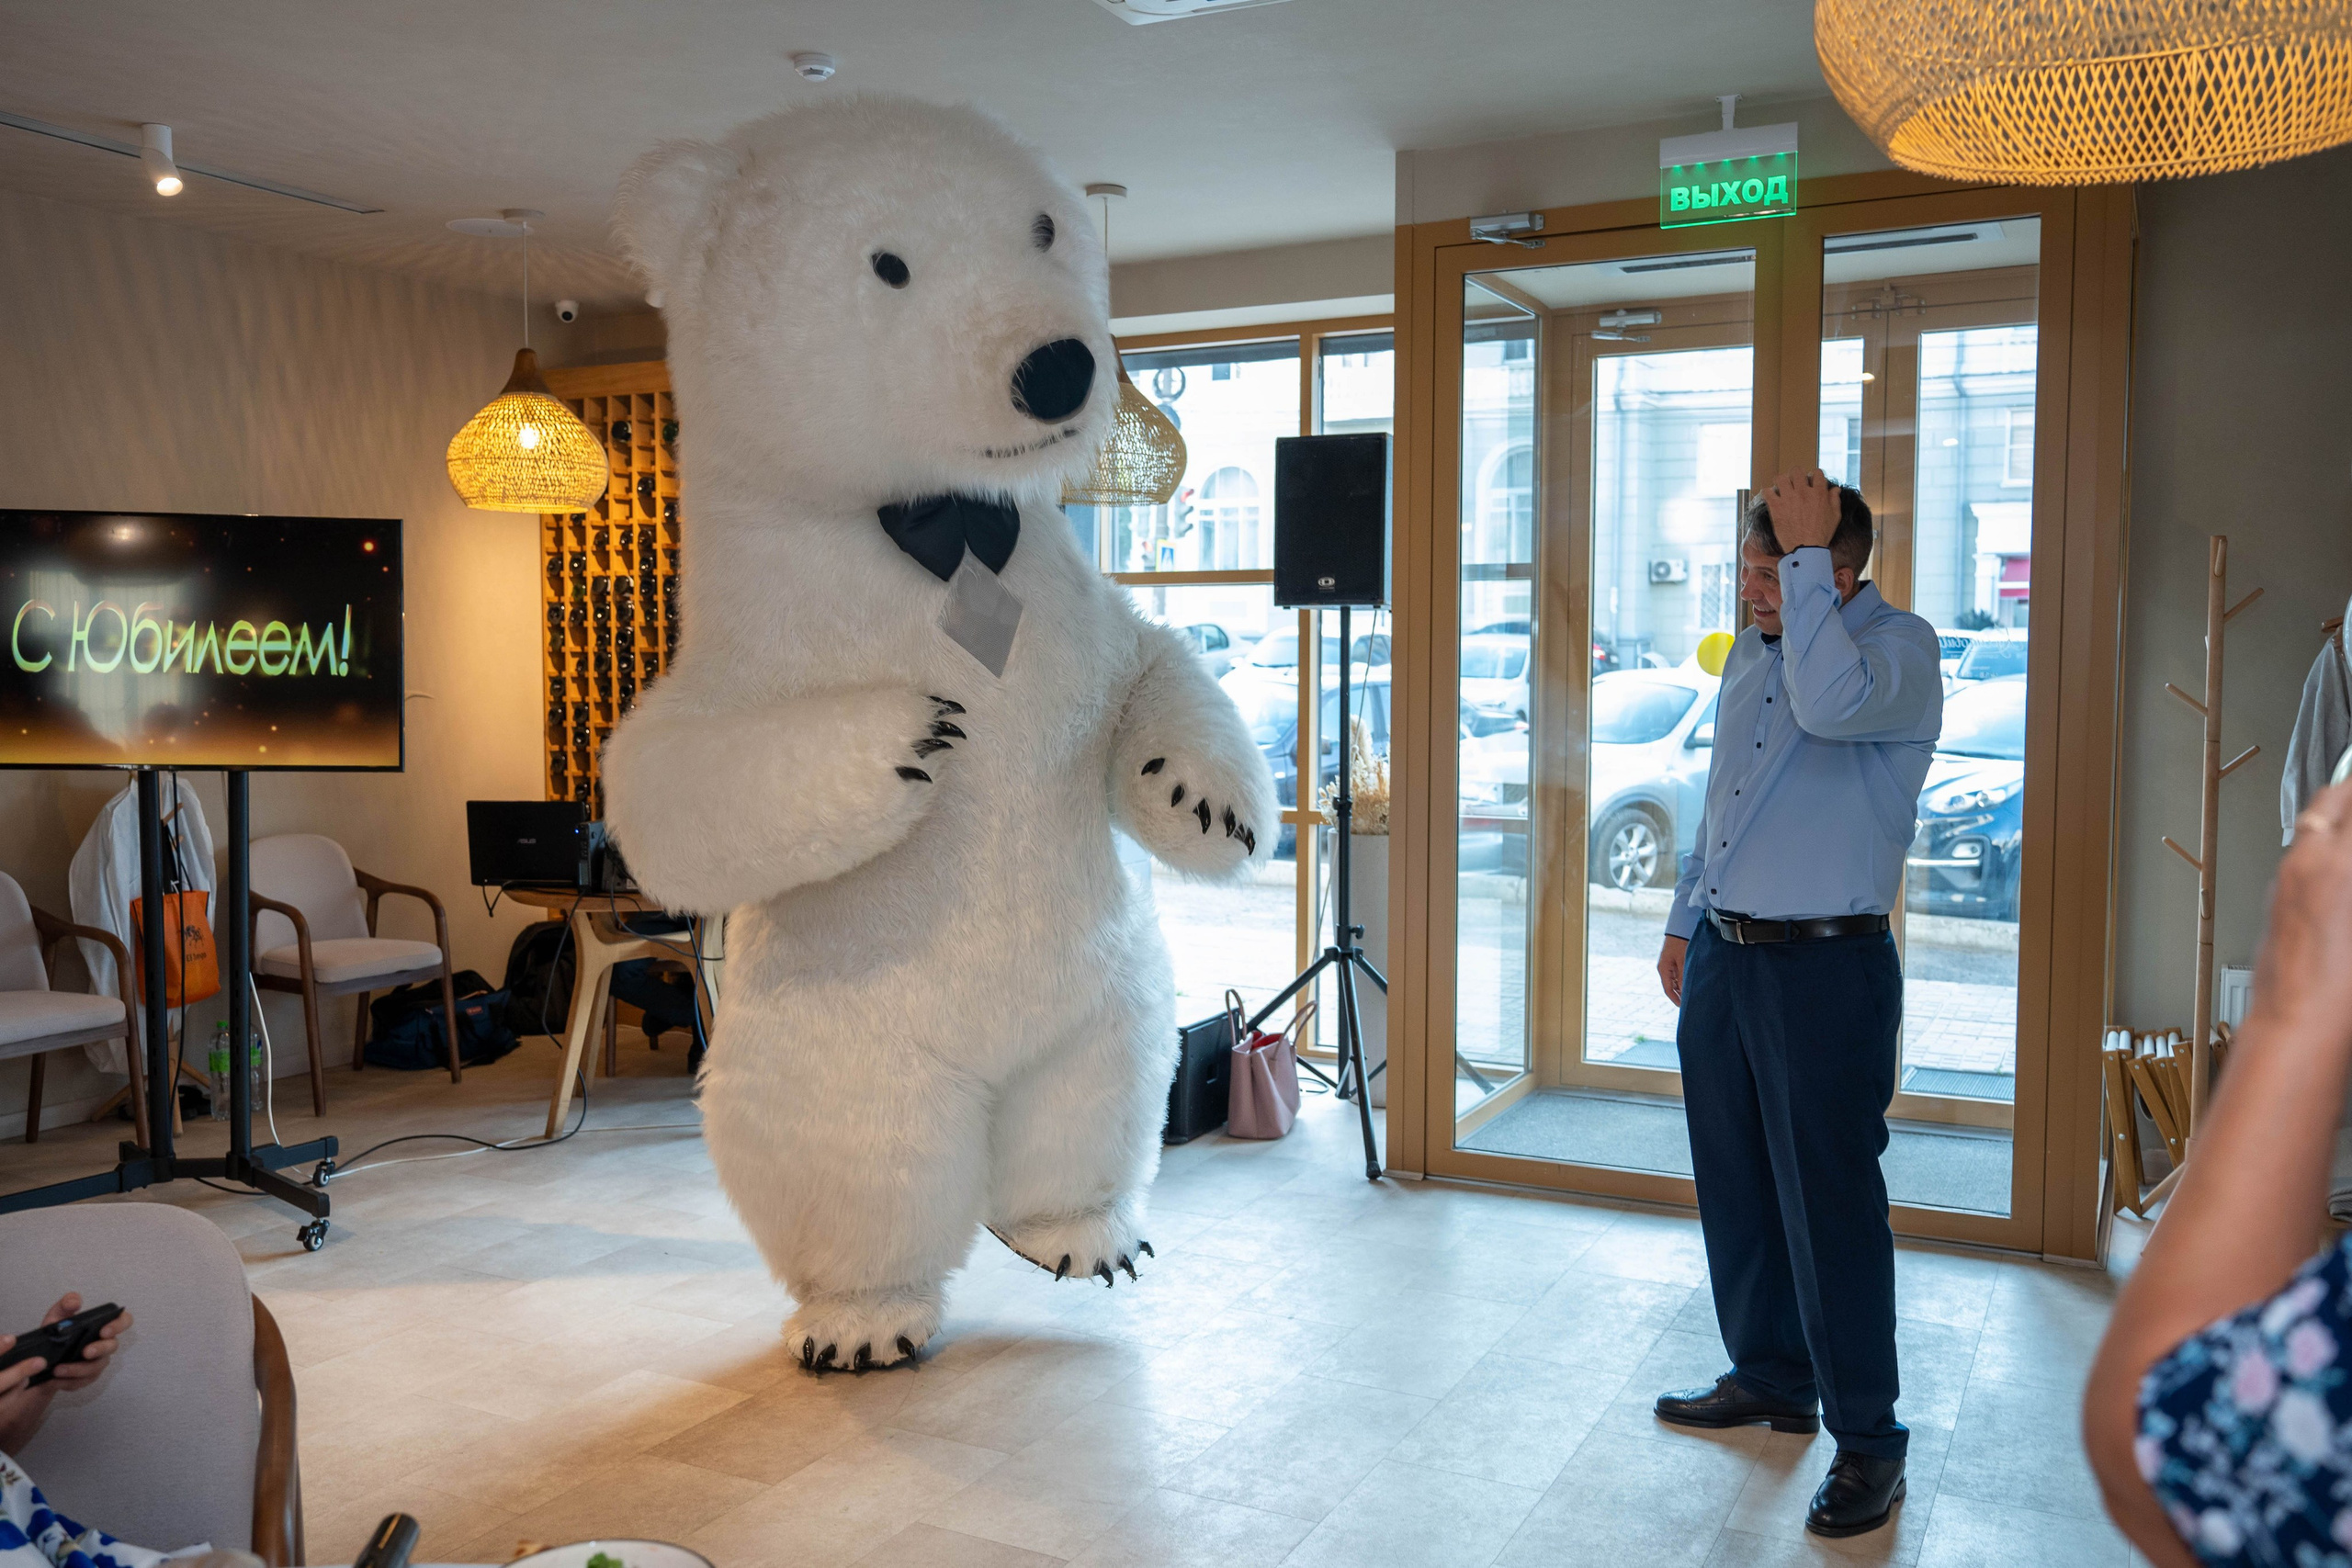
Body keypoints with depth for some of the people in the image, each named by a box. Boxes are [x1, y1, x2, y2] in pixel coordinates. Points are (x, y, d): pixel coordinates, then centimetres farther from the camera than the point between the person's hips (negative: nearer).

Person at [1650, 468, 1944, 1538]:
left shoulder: (1899, 646, -11)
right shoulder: (1751, 652, 12)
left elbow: (1830, 702, -35)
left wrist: (1806, 560, -25)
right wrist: (1685, 920, 22)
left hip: (1825, 969, -8)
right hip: (1724, 957, 8)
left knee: (1829, 1201, -2)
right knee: (1733, 1187, 16)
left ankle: (1866, 1440, 12)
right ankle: (1770, 1380, 33)